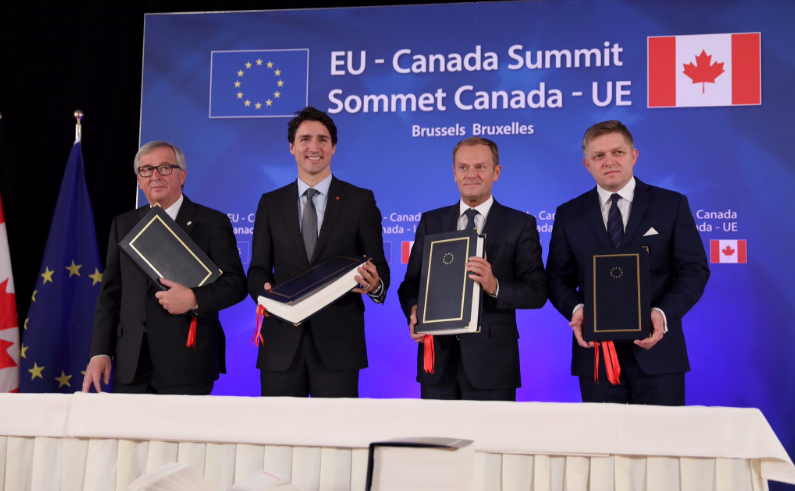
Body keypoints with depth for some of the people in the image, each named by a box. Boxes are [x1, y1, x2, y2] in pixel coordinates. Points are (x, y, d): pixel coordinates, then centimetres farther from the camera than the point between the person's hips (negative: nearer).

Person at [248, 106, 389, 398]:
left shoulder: (361, 200, 7)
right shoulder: (271, 204, 13)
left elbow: (379, 268, 5)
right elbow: (258, 270, 12)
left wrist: (375, 285, -19)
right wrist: (265, 291, -11)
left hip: (338, 344, -2)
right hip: (282, 343, 2)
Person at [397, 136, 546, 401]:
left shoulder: (520, 224, 3)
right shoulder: (431, 222, 12)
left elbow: (537, 292, -4)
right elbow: (411, 282, 11)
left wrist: (494, 286, -22)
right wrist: (414, 311, -11)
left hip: (491, 362, -2)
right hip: (437, 360, 3)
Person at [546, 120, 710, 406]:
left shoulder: (672, 205, 4)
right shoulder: (568, 214, 9)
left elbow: (694, 270, 1)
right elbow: (558, 278, 9)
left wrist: (664, 313, -15)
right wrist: (576, 309, -12)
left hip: (658, 352, -1)